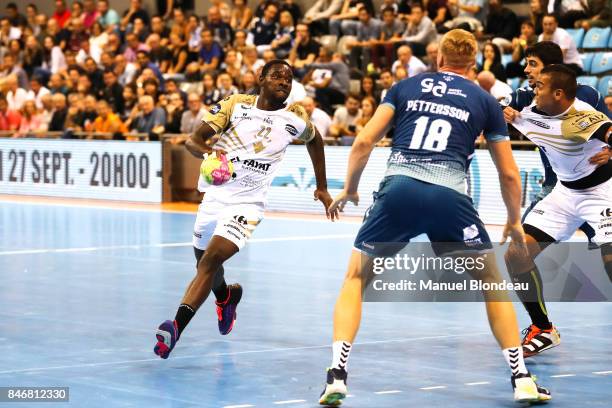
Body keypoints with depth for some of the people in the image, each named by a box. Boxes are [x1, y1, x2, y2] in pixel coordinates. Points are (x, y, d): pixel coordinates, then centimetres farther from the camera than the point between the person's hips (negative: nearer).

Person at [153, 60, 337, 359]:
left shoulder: (294, 119, -1)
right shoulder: (236, 105, -3)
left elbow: (315, 141, 23)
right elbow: (193, 140, -6)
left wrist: (322, 187, 25)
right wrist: (209, 153, -29)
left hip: (247, 203, -3)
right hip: (214, 197, 3)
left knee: (211, 260, -23)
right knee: (206, 266, 18)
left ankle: (176, 327, -33)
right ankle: (227, 296, 53)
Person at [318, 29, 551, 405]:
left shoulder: (405, 87, 19)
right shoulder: (485, 101, 18)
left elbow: (364, 141, 10)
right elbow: (509, 172, 19)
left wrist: (349, 189, 23)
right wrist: (515, 221, 34)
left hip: (398, 188, 0)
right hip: (449, 196, 0)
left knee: (356, 277, 19)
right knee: (492, 281, 20)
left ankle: (337, 375, 4)